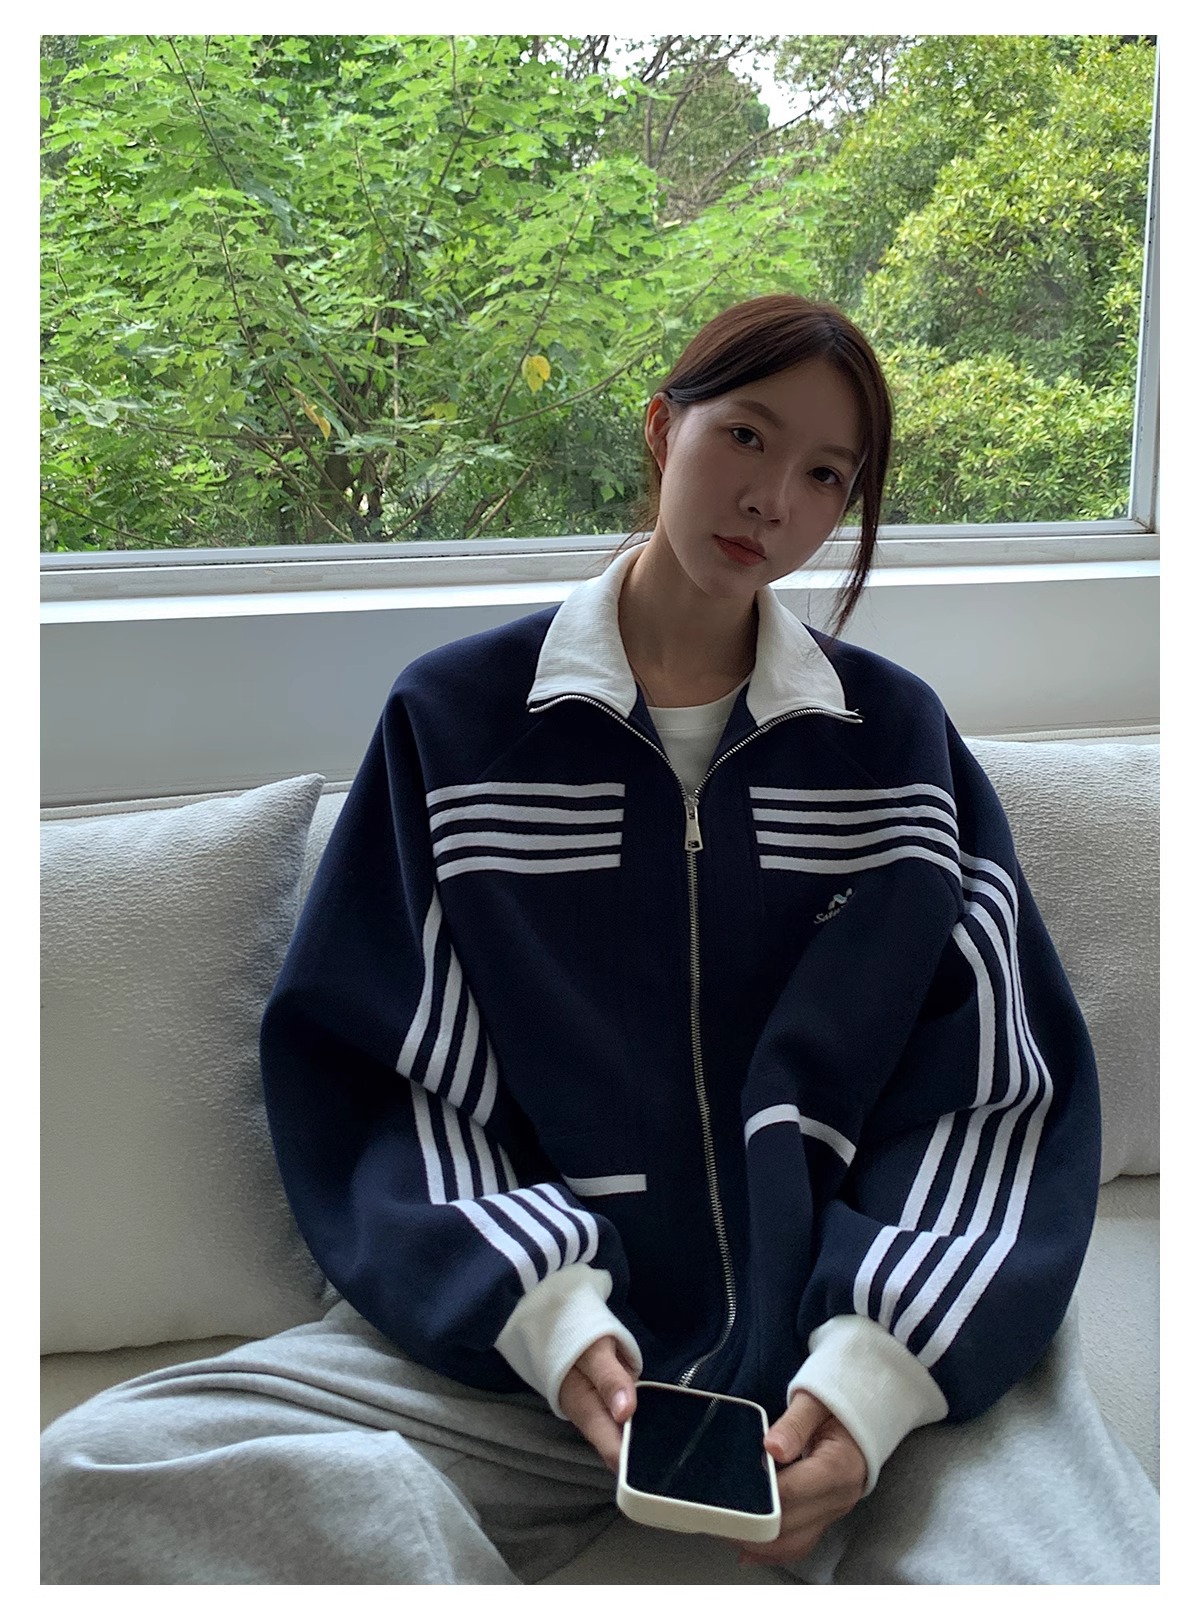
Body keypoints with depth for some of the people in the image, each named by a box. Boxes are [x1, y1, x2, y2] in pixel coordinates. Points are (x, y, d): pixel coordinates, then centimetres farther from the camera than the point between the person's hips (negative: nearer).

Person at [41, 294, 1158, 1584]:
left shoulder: (896, 738, 8)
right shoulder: (454, 718, 6)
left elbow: (997, 1082, 1)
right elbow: (367, 1071, 2)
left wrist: (877, 1372, -15)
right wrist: (547, 1315, -14)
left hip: (866, 1315, 0)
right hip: (523, 1323, 1)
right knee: (97, 1472, -21)